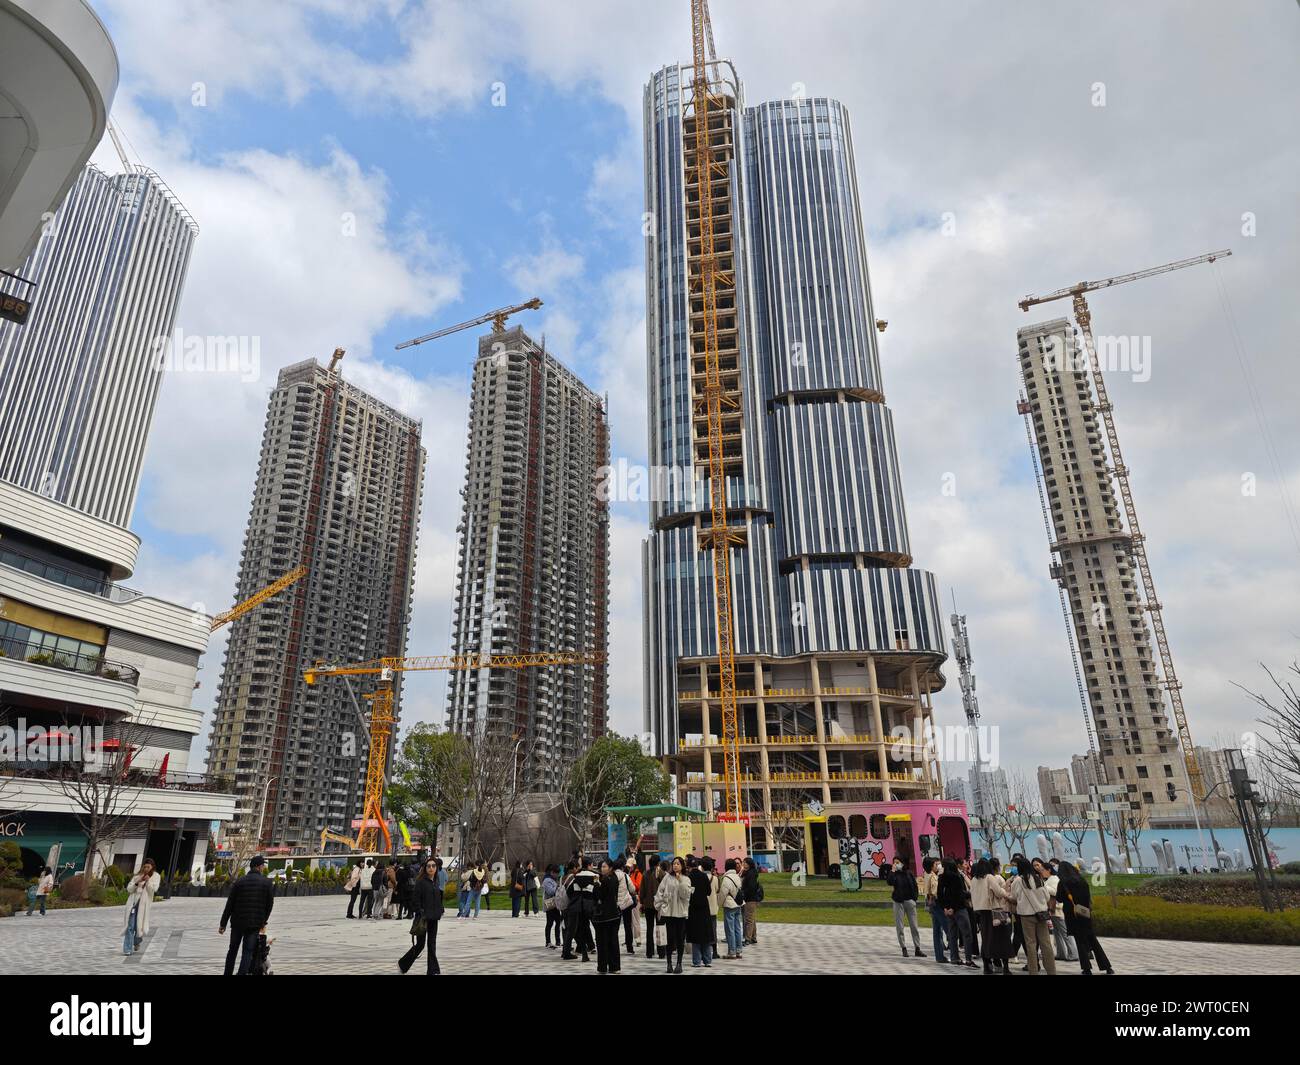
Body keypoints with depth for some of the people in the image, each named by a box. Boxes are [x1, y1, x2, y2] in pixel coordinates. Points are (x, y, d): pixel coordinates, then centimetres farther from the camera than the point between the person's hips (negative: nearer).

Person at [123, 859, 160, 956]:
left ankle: (136, 942, 31)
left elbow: (154, 889, -9)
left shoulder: (155, 876, 4)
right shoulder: (137, 876, 11)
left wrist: (148, 881, -24)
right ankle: (127, 949, -4)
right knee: (130, 926, -7)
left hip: (144, 904, -2)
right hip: (133, 902, 2)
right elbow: (129, 888, 7)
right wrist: (137, 883, -12)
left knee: (139, 925, 1)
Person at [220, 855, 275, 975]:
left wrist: (223, 924, 6)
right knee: (248, 952, 1)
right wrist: (264, 921, 16)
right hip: (255, 924, -2)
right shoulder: (267, 882, -2)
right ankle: (242, 973, -11)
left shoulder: (240, 881, -1)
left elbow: (229, 904, -1)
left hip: (237, 922, 2)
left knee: (232, 950, 18)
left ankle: (228, 973, 27)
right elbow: (270, 904, 3)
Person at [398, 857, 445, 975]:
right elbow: (415, 900, -14)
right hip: (423, 918, -6)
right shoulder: (421, 882, -11)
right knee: (420, 944, 2)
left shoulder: (435, 882, 9)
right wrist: (420, 914, -18)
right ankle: (403, 964, 23)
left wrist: (440, 912, 10)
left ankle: (433, 970, 11)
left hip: (433, 918, 6)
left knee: (432, 944, 7)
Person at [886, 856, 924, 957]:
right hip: (898, 902, 0)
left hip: (909, 901, 0)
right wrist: (892, 871, -13)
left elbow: (914, 886, 7)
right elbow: (890, 882, -17)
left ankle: (917, 948, 5)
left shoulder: (909, 873, 4)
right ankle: (904, 948, 7)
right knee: (899, 927, 0)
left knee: (914, 926, 1)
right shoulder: (893, 873, 2)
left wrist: (914, 898, -1)